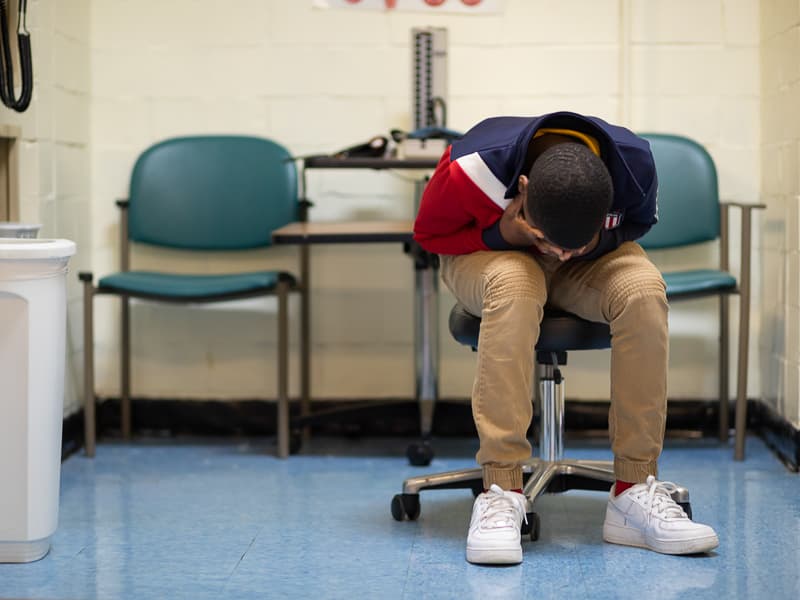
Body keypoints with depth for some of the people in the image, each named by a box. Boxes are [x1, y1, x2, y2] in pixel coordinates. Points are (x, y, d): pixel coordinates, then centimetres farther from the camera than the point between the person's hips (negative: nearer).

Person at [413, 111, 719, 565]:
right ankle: (502, 489, -39)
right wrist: (503, 235, -31)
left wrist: (596, 243, -26)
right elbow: (429, 233, -14)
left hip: (595, 261, 3)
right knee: (515, 285, -40)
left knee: (644, 289, -32)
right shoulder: (475, 166, -33)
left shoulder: (634, 164, -26)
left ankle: (635, 490, -27)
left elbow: (637, 225, -3)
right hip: (489, 253, -2)